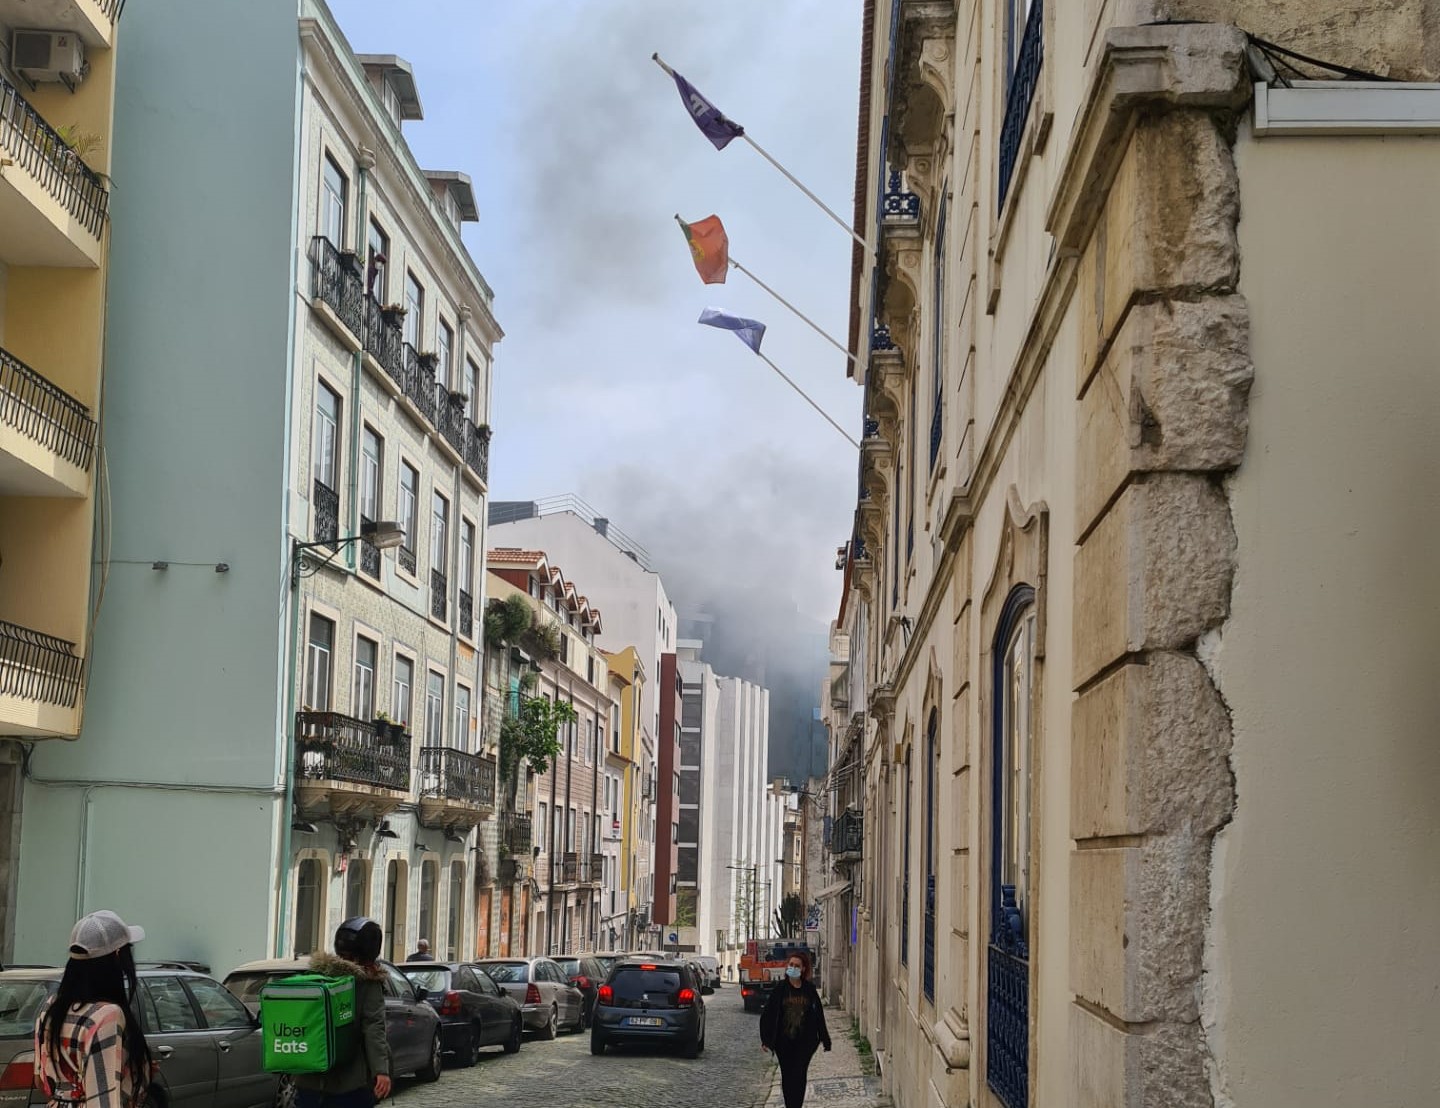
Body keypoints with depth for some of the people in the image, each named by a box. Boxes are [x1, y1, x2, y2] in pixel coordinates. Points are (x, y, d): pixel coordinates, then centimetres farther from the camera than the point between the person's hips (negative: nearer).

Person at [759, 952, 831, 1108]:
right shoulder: (779, 990, 1)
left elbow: (819, 1015, 7)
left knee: (799, 1075, -11)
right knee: (787, 1076, 8)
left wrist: (823, 1037, 7)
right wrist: (765, 1039, -6)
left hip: (805, 1041, -1)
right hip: (784, 1041, 1)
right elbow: (767, 1015, 0)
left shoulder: (810, 990, 3)